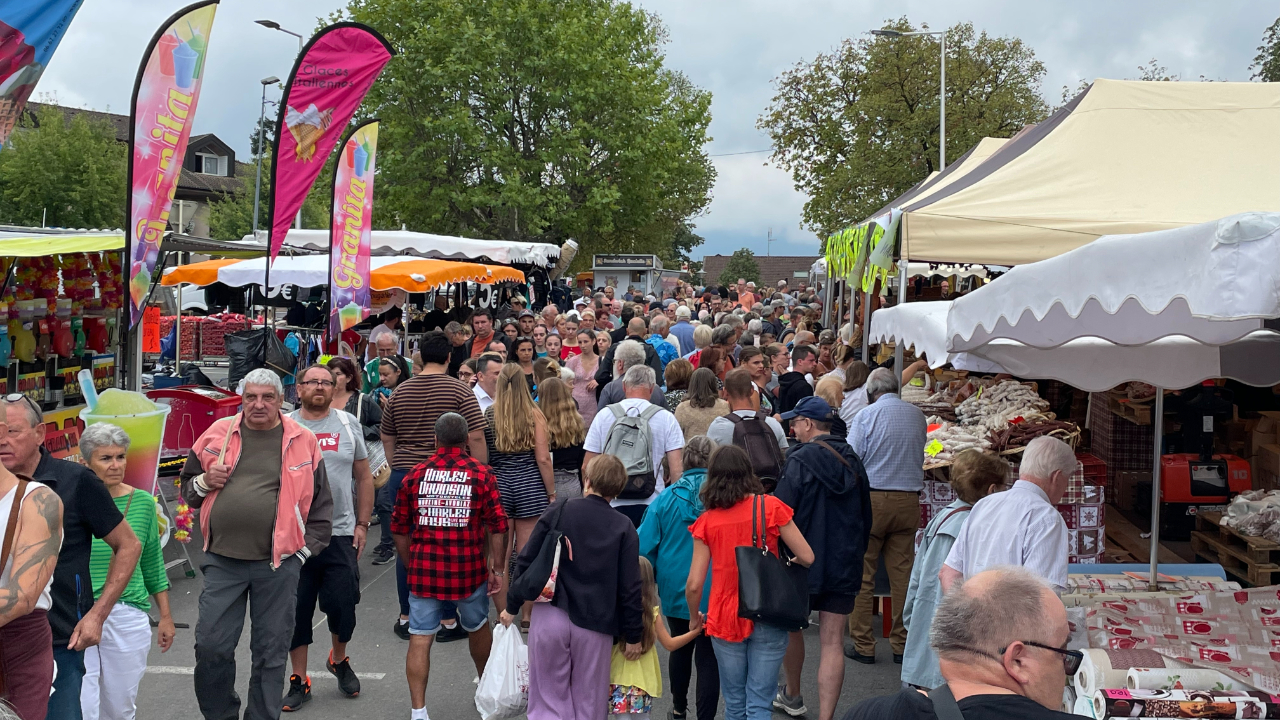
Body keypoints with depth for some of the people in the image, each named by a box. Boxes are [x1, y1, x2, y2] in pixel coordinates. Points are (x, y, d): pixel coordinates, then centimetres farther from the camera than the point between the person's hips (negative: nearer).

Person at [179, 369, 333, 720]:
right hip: (222, 560, 2)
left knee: (271, 651, 7)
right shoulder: (217, 434, 6)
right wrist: (204, 482, -5)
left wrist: (306, 548, 2)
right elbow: (187, 486, 17)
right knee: (211, 646, 4)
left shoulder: (303, 441, 1)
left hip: (278, 565, -1)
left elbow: (321, 503, 8)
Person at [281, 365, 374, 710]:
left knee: (343, 605, 3)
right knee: (296, 610, 6)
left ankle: (339, 659, 32)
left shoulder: (348, 424, 6)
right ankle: (299, 680, 22)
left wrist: (362, 524, 5)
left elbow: (364, 477, 10)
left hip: (341, 534, 1)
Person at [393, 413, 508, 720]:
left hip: (424, 570, 0)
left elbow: (399, 529, 6)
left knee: (420, 639, 3)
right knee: (477, 628, 22)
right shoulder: (481, 474, -3)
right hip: (469, 570, 0)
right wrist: (498, 567, 2)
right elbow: (498, 526, -6)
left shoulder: (415, 474, 1)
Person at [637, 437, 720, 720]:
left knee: (681, 649, 23)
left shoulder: (666, 498, -8)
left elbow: (645, 547, -7)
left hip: (675, 592, 3)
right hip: (714, 595, -3)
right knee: (708, 657, 6)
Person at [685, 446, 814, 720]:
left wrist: (694, 617, 14)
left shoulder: (706, 521, -3)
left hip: (725, 619, 1)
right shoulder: (771, 506, -6)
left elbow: (694, 585, -5)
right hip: (768, 619, -1)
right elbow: (806, 557, -5)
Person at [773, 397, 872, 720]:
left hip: (804, 562, -4)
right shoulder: (852, 460, 5)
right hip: (845, 566, 4)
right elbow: (866, 515, 14)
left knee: (790, 627, 19)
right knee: (833, 642, 3)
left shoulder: (800, 460, -14)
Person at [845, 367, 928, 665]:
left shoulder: (866, 416, -7)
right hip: (909, 501, 4)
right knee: (903, 574, 9)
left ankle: (863, 645, 8)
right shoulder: (917, 415, 6)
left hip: (873, 499, -4)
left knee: (862, 576, 4)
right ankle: (902, 644, 15)